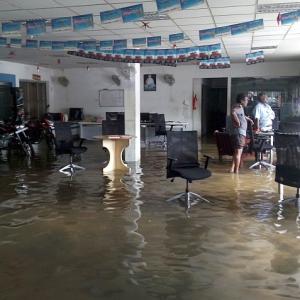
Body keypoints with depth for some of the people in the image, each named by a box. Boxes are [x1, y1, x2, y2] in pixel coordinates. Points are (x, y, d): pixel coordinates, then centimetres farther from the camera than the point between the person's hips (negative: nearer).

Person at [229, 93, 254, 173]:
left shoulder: (240, 108, 19)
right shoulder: (238, 107, -12)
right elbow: (233, 113, -37)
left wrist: (248, 119, 35)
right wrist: (238, 122, -27)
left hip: (240, 133, 10)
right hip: (238, 133, -10)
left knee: (237, 152, 16)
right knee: (238, 152, -8)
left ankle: (232, 169, 20)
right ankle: (236, 171, -5)